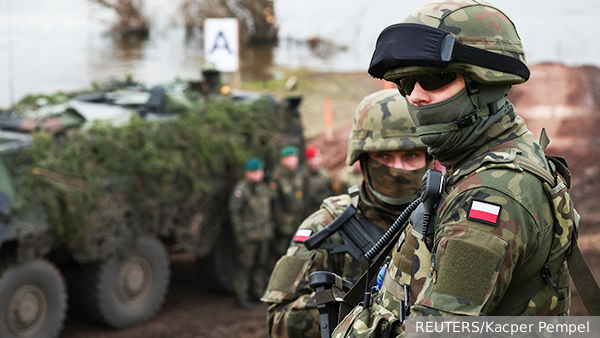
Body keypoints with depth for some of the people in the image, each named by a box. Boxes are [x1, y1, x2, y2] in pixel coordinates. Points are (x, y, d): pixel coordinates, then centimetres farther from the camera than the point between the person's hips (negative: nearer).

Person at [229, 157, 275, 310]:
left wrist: (270, 228, 16)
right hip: (248, 236, -7)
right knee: (244, 265, -2)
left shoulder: (264, 188, 11)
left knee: (262, 264, 13)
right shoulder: (241, 189, -11)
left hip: (264, 235, 7)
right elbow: (234, 211, -11)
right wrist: (239, 234, -14)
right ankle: (241, 297, 5)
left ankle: (258, 292, 26)